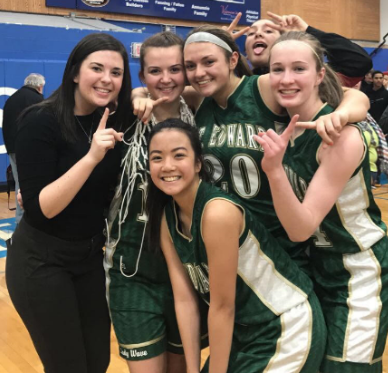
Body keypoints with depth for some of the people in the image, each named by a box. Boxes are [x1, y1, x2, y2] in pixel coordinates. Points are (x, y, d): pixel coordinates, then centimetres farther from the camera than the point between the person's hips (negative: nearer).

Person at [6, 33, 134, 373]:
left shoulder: (117, 121, -3)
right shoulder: (41, 122, -18)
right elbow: (39, 209, -24)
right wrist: (91, 157, -34)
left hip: (91, 256, 5)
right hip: (41, 261, -5)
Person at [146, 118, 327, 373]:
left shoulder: (218, 212, -27)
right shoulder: (166, 218, -4)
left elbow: (222, 306, -21)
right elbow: (184, 299, -3)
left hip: (288, 329, -6)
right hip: (244, 329, 6)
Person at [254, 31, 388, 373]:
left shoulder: (343, 136, -25)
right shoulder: (282, 126, -6)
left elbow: (301, 228, -29)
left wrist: (274, 169, -41)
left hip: (358, 272, -6)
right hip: (313, 265, 7)